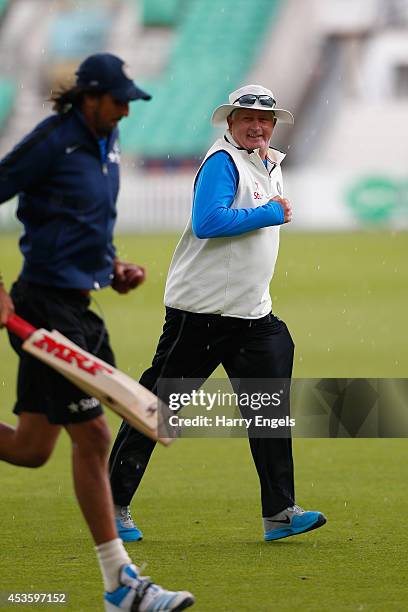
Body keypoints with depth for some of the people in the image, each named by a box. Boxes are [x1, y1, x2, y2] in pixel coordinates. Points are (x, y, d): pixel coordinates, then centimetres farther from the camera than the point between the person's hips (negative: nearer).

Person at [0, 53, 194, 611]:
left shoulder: (106, 141, 13)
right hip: (47, 307, -9)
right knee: (91, 436, -7)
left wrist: (114, 266, 12)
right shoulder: (51, 141, -14)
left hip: (79, 308, 9)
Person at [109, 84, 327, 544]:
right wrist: (270, 214, -19)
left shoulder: (269, 167, 16)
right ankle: (113, 503, 6)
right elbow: (207, 222, -24)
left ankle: (279, 513, -1)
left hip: (253, 315, 8)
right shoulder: (223, 161, -11)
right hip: (201, 311, -8)